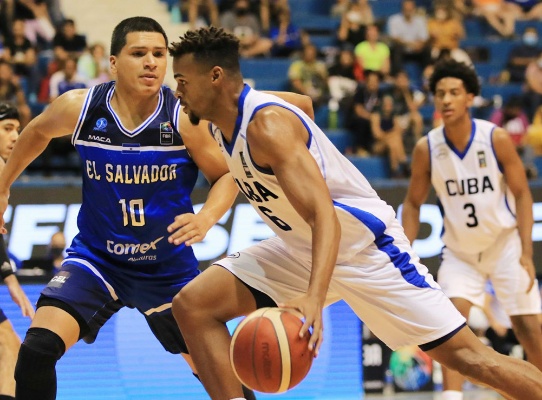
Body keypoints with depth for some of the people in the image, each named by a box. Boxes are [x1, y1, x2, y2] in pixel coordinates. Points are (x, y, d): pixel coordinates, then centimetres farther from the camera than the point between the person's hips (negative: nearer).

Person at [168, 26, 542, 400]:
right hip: (301, 249, 9)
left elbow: (324, 216, -35)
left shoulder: (266, 124, -26)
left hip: (364, 244, -9)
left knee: (462, 353, -10)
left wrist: (314, 297, -50)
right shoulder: (222, 122, 0)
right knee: (192, 305, -8)